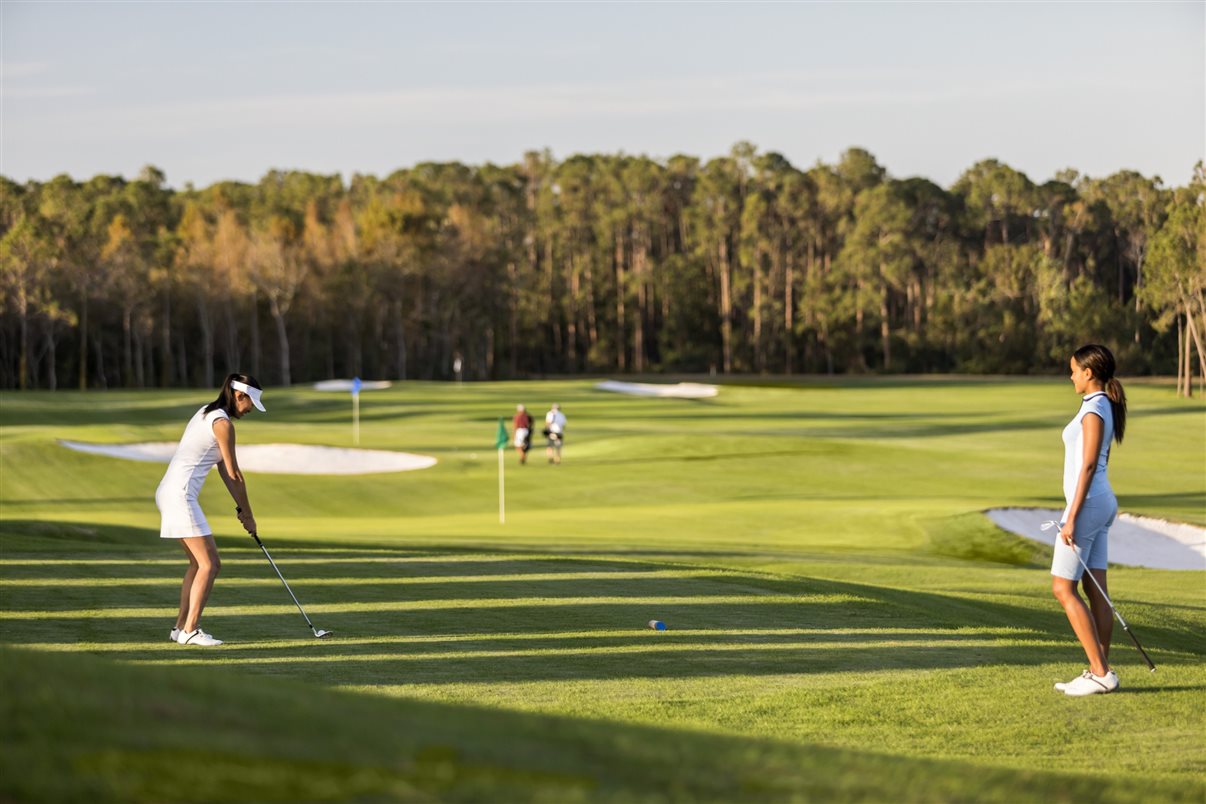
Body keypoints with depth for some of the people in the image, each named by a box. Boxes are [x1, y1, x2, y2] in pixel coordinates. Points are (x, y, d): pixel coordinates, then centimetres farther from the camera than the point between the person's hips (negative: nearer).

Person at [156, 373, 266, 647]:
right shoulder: (222, 423, -12)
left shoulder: (208, 413, 18)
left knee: (199, 562, 16)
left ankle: (181, 627, 17)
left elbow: (224, 469, 18)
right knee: (209, 564, -9)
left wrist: (240, 508, 15)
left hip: (169, 491, 10)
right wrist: (248, 514, 2)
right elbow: (234, 474, -7)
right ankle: (190, 630, -10)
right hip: (180, 495, -10)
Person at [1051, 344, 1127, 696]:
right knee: (1096, 591, 8)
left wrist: (1072, 518, -21)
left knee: (1063, 588, -6)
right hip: (1101, 501, 10)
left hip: (1087, 504, -10)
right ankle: (1100, 672, 9)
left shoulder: (1094, 410, -17)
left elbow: (1089, 465, -21)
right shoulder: (1106, 407, 13)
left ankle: (1100, 672, -8)